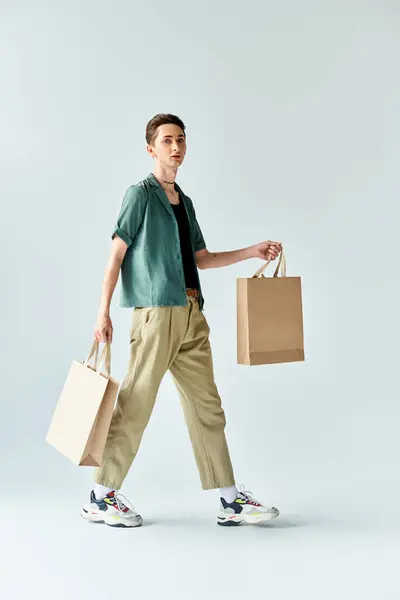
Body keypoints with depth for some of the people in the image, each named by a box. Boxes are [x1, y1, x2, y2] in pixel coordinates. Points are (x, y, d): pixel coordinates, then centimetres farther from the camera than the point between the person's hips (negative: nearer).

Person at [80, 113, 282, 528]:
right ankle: (101, 498, 10)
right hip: (156, 311, -7)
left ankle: (231, 501, 12)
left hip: (191, 314, 7)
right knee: (135, 405, -4)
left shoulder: (184, 201, 19)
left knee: (206, 405, 7)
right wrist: (104, 312, -12)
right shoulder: (140, 195, -1)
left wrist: (252, 252, 18)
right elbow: (115, 256, -5)